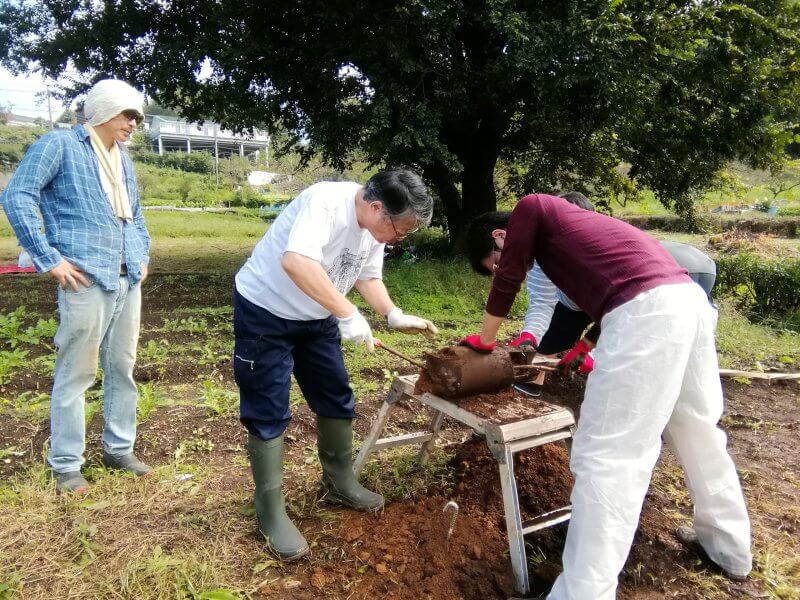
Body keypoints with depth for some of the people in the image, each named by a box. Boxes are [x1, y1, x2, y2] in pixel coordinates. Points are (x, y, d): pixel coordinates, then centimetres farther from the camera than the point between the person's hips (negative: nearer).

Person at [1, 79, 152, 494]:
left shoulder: (123, 159, 19)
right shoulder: (60, 145, -3)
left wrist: (143, 254, 15)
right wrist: (48, 259, -14)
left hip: (128, 281, 7)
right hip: (86, 281, -7)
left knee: (122, 369, 13)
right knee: (75, 374, 1)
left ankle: (119, 449, 26)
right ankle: (66, 465, 14)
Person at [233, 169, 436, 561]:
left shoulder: (375, 227, -4)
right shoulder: (326, 202, -31)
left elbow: (367, 277, 8)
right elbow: (296, 262, -45)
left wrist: (395, 316, -8)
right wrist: (347, 314, -42)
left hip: (315, 317, 8)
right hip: (264, 312, -8)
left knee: (337, 400, 11)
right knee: (268, 416, -3)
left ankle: (339, 483, 30)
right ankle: (270, 513, 12)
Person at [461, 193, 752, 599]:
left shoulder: (529, 208, 9)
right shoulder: (561, 222, 32)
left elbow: (506, 283, 13)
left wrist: (483, 341, 27)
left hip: (645, 308, -10)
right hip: (687, 297, 10)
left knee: (606, 454, -6)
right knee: (698, 430, 24)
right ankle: (731, 548, 41)